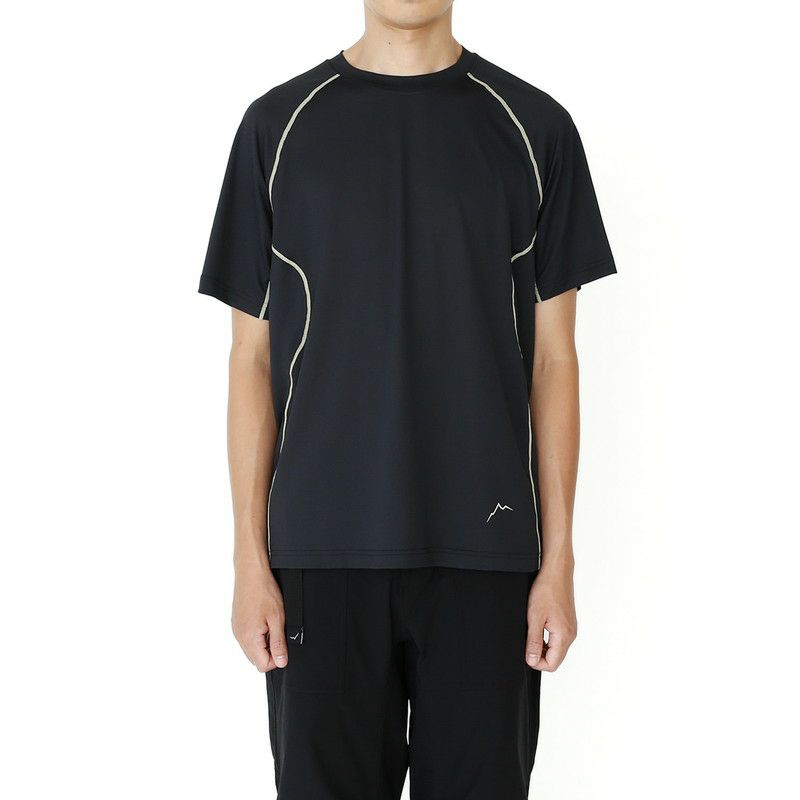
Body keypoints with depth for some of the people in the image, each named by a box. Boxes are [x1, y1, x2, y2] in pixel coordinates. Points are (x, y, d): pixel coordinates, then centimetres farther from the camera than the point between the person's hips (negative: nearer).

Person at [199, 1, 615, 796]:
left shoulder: (533, 127, 4)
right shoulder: (279, 124, 5)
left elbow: (552, 358, 4)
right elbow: (253, 357, 5)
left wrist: (559, 557, 0)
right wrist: (250, 557, 0)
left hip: (484, 550, 0)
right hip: (323, 550, 0)